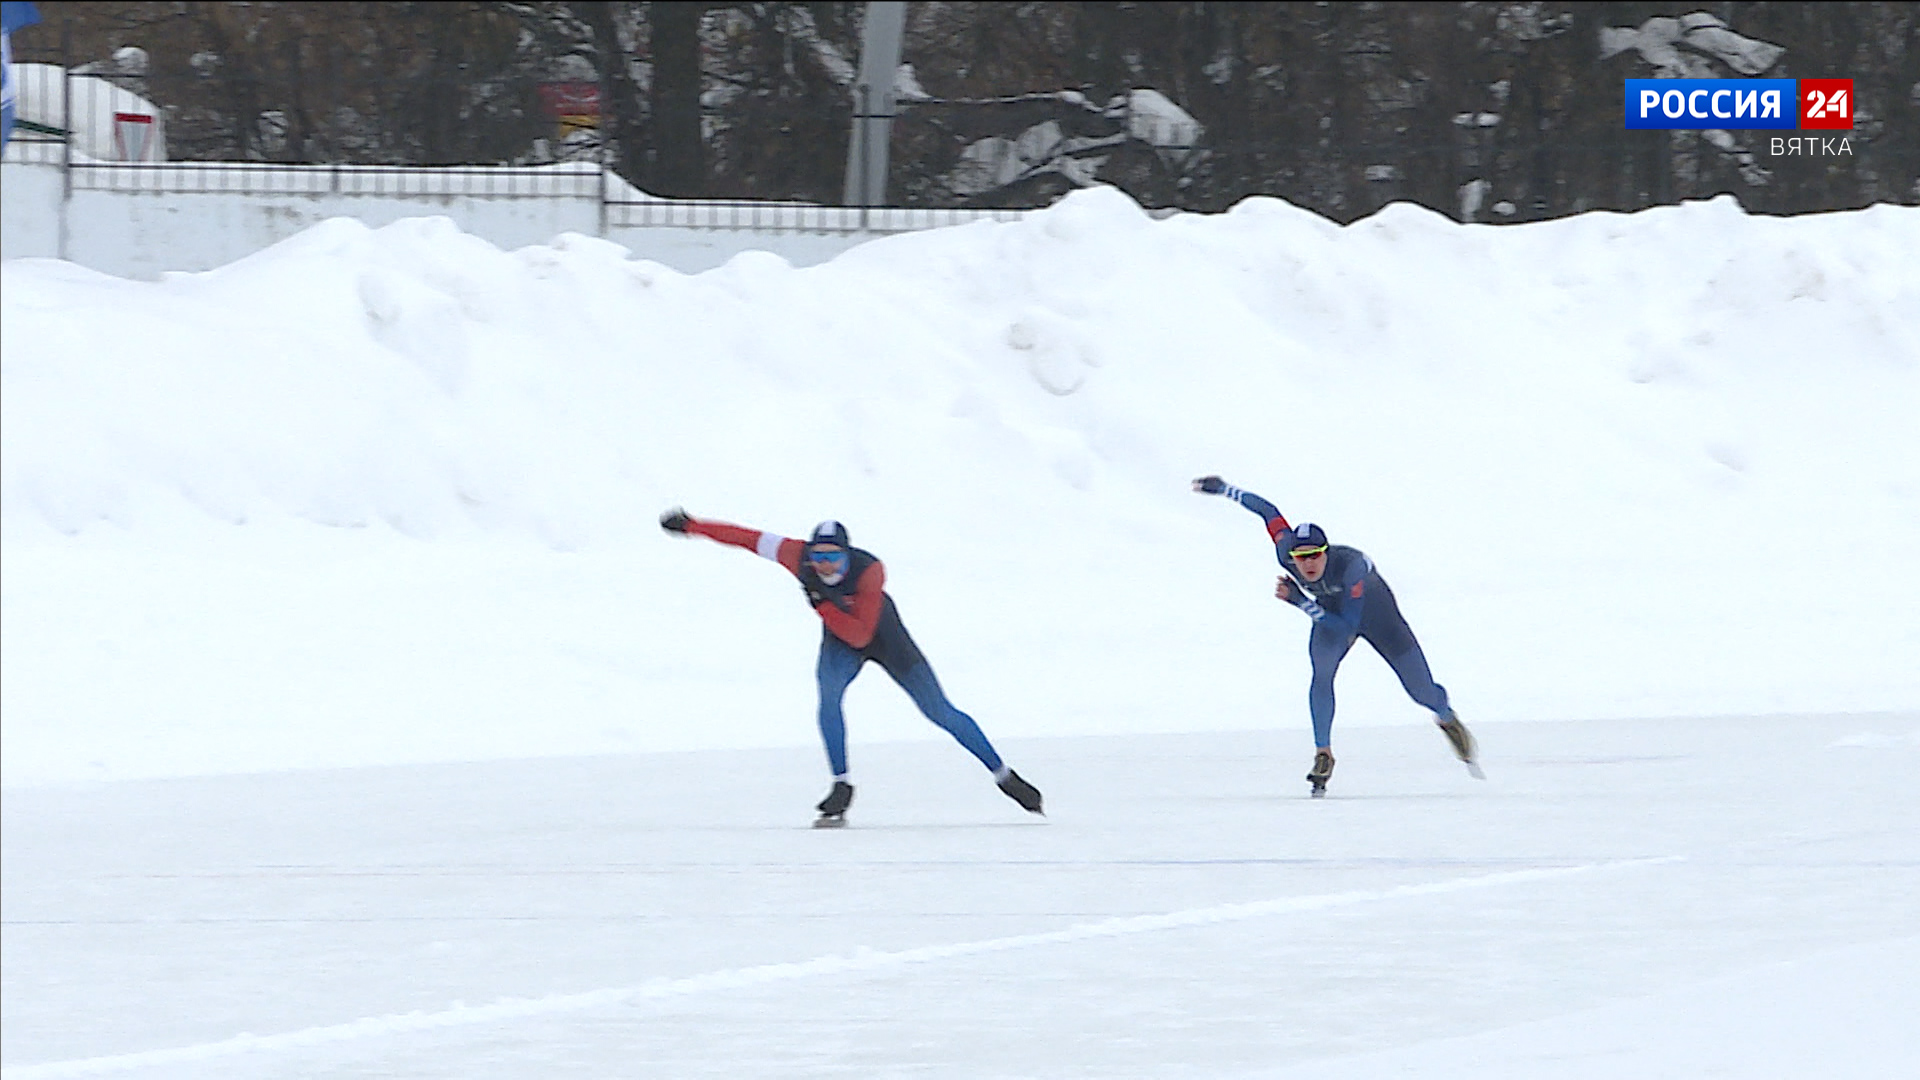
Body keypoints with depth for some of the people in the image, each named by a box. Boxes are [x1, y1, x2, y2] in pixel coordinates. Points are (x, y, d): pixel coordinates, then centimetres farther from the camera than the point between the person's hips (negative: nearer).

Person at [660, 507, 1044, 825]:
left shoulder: (869, 571, -36)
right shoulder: (800, 557, -28)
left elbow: (860, 636, -35)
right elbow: (748, 538, -18)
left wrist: (822, 605, -43)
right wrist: (692, 526, -16)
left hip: (885, 638, -3)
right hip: (839, 643, 3)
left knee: (941, 713, -1)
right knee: (829, 694, -29)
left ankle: (1003, 775, 14)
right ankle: (842, 787, -17)